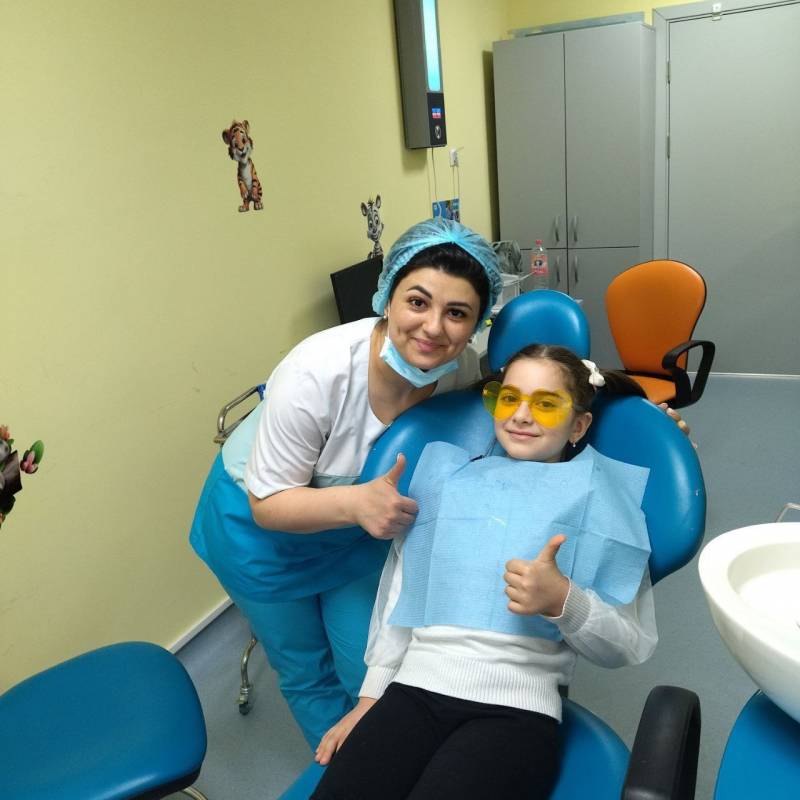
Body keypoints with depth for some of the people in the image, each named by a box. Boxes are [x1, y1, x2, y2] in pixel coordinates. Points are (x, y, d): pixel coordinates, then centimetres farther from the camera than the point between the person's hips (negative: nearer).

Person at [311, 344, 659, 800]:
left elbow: (632, 646, 4)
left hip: (518, 706, -2)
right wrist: (369, 698, 17)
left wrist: (563, 600, -15)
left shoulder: (600, 494, 8)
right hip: (414, 688, 3)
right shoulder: (446, 477, 16)